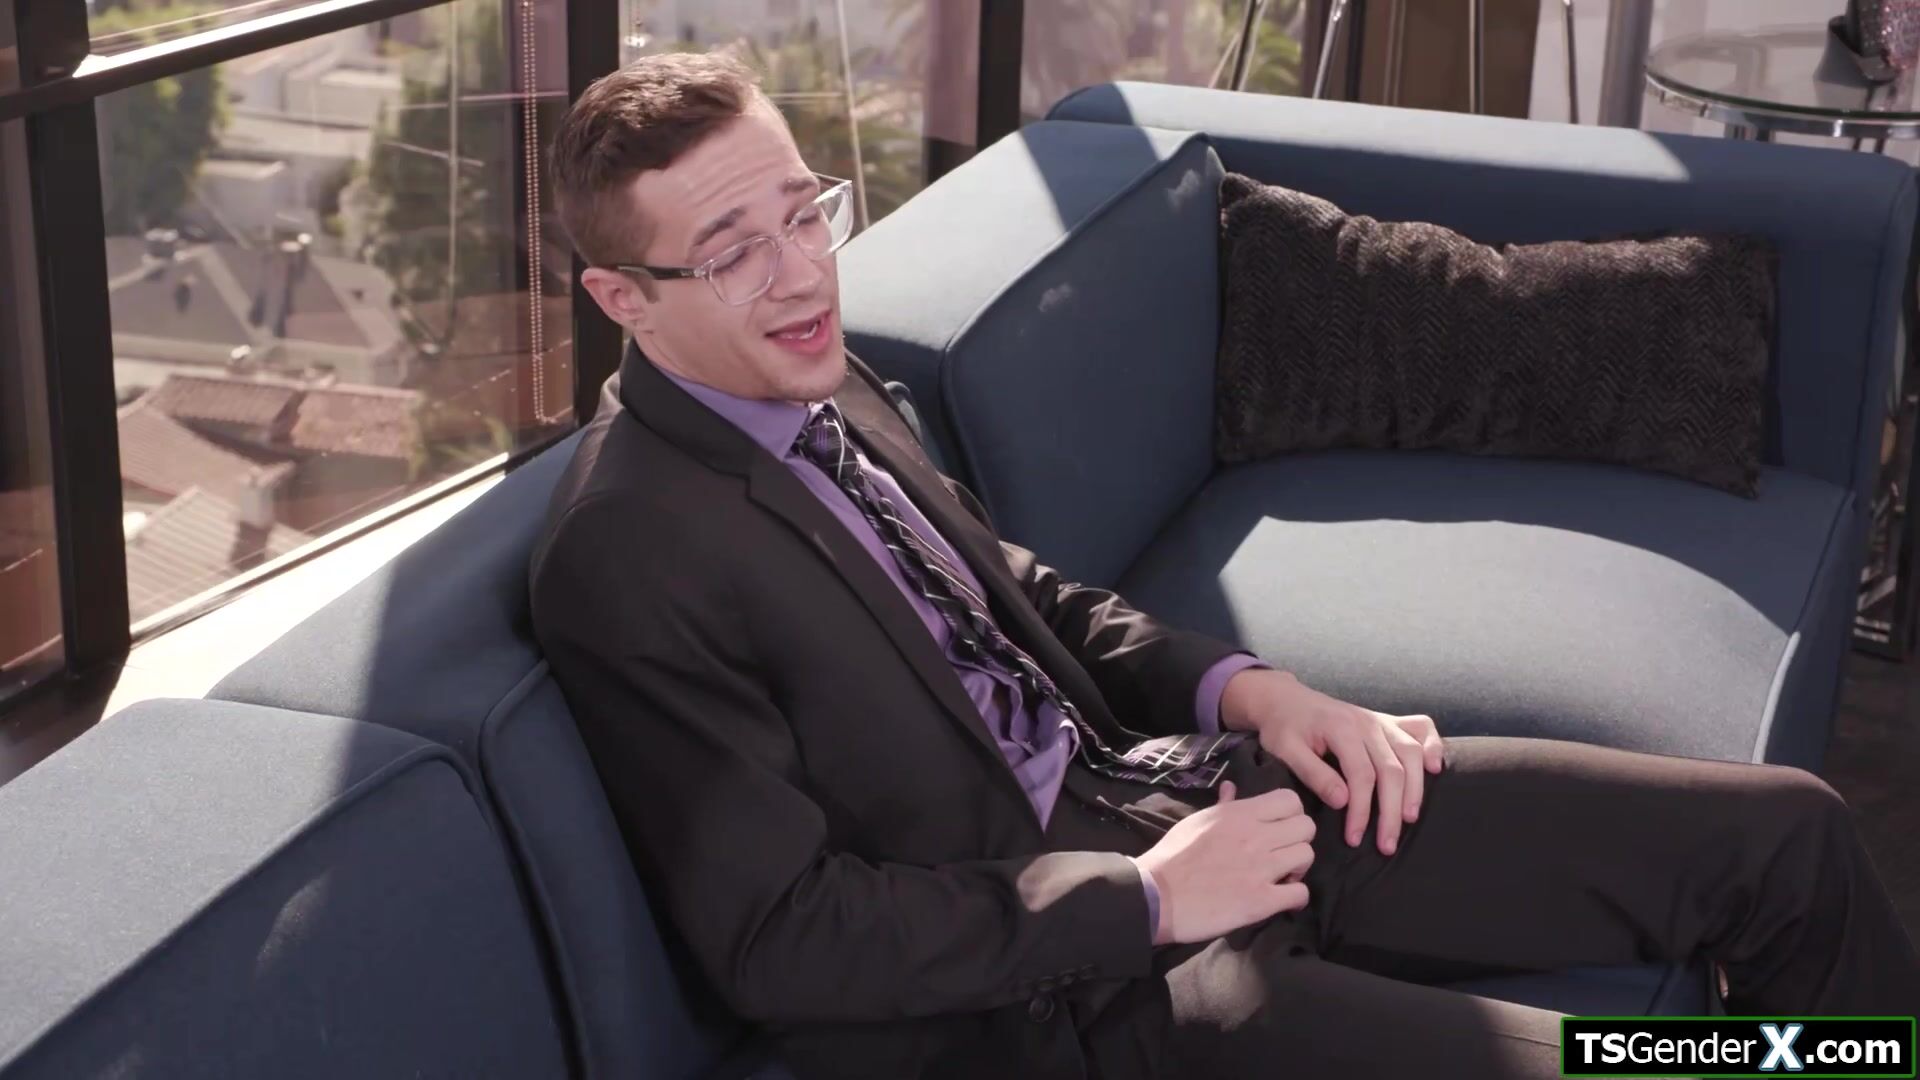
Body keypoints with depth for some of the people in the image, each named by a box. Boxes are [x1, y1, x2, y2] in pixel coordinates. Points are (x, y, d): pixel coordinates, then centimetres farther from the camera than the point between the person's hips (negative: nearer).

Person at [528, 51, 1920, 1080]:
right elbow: (775, 935, -18)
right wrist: (1147, 897, -17)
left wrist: (1236, 685, 1)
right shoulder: (622, 560, -17)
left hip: (1149, 789, 8)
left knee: (1787, 834, 2)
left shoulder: (830, 387, 7)